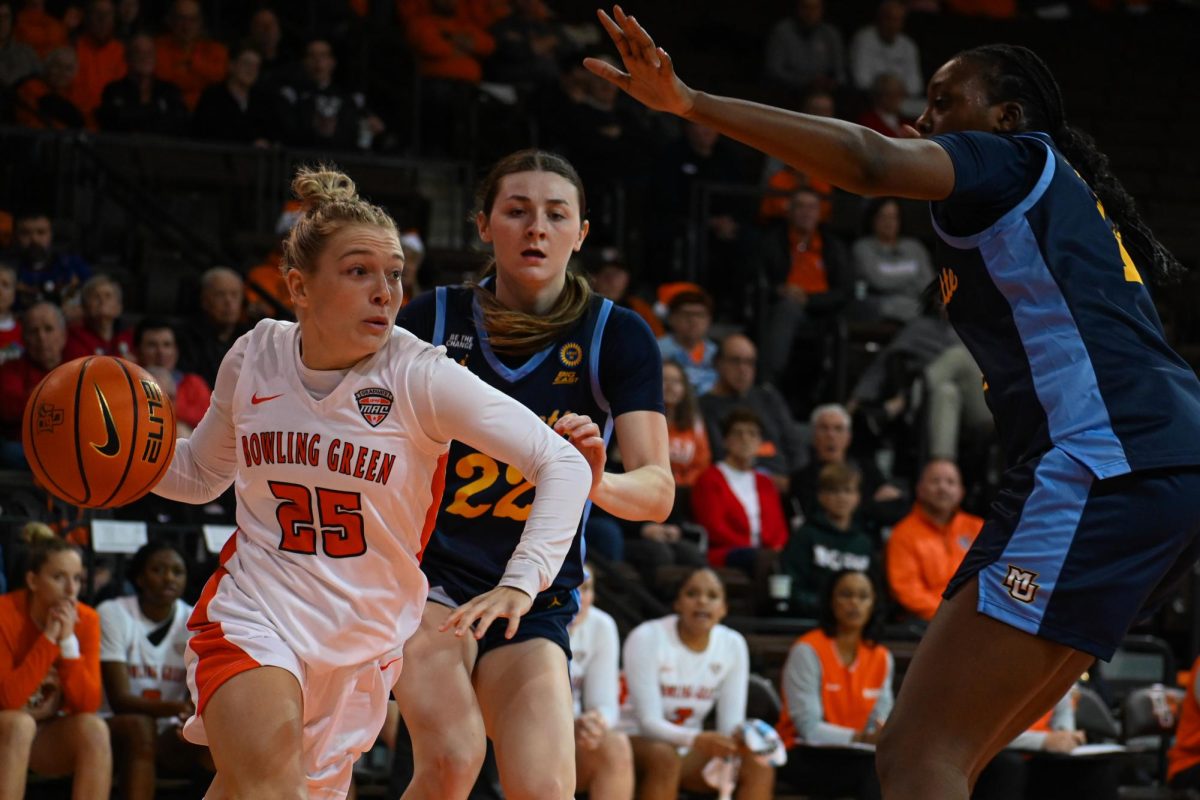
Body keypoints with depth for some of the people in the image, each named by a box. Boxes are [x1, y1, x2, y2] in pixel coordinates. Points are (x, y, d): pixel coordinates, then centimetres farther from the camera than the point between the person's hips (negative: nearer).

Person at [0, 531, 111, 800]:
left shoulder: (86, 620, -8)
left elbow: (88, 705, -14)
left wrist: (68, 641, -24)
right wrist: (49, 638, -28)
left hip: (50, 739, 4)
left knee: (94, 728, -26)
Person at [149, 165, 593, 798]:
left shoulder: (418, 376, -13)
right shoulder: (254, 358, -3)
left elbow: (564, 465, -18)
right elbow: (201, 475, 16)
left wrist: (519, 583, -31)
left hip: (363, 642, 0)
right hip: (251, 615, 0)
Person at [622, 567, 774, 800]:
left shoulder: (733, 645, -2)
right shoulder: (647, 638, -16)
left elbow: (731, 722, -3)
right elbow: (648, 722, -21)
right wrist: (696, 740, -40)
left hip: (688, 750, 5)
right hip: (638, 741, -5)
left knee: (759, 768, -19)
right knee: (664, 756, -38)